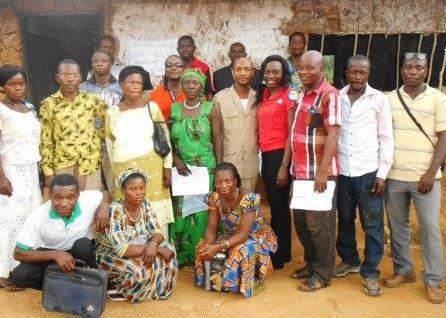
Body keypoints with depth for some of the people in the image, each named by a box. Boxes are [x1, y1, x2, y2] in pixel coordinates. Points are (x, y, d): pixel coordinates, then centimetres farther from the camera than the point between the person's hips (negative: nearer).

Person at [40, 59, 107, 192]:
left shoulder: (92, 100, 0)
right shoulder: (49, 104, -2)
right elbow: (45, 141, 0)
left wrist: (98, 137, 2)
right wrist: (48, 172, -2)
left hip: (91, 164, 1)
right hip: (62, 165, -1)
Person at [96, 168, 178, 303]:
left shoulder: (145, 205, -9)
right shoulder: (114, 210, -29)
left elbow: (157, 232, -8)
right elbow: (121, 249, -34)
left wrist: (153, 244, -33)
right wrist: (157, 248, -32)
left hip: (136, 250, 6)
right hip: (111, 254, -6)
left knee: (167, 256, -14)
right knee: (138, 269, -33)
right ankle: (118, 289, -3)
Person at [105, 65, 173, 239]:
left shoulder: (152, 107, 3)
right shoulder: (112, 113, 7)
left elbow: (165, 138, 4)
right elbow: (109, 145, 13)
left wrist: (167, 166, -2)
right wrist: (112, 174, 12)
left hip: (152, 168, -1)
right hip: (123, 172, 1)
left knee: (156, 215, 0)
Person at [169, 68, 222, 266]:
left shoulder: (210, 109, -2)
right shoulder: (174, 109, 5)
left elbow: (217, 140, -1)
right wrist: (176, 160, -8)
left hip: (205, 168, -2)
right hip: (181, 168, 2)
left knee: (202, 210, 0)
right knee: (180, 210, 4)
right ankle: (180, 254, 16)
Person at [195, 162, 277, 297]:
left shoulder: (248, 198, -30)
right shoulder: (215, 198, -13)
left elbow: (244, 234, -33)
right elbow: (211, 229, -9)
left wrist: (218, 247, -42)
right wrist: (207, 245, -31)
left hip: (255, 237, -6)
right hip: (231, 236, 6)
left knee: (243, 251, -37)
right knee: (202, 248, -12)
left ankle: (239, 285, -10)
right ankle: (213, 280, 10)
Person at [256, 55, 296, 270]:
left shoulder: (288, 95, -8)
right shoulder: (263, 95, 12)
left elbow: (291, 133, -11)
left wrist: (284, 166, -15)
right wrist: (260, 153, 6)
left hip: (280, 154, -6)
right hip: (265, 155, 6)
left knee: (279, 205, 3)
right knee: (273, 204, 14)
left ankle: (281, 255, 17)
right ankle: (274, 250, 26)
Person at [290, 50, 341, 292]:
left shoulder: (329, 95, -11)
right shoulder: (302, 94, 13)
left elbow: (333, 134, -18)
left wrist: (323, 171, -22)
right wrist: (291, 164, 15)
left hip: (319, 172, -8)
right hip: (300, 170, 8)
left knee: (319, 224, 3)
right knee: (301, 221, 16)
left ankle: (323, 273, 17)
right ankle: (311, 263, 33)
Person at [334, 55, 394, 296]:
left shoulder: (379, 99, 0)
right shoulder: (336, 98, 5)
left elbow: (386, 139, -1)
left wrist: (382, 173, -7)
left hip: (368, 171, -2)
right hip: (341, 171, 3)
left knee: (372, 225, 4)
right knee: (344, 220, 15)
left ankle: (370, 272, 16)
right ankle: (349, 260, 34)